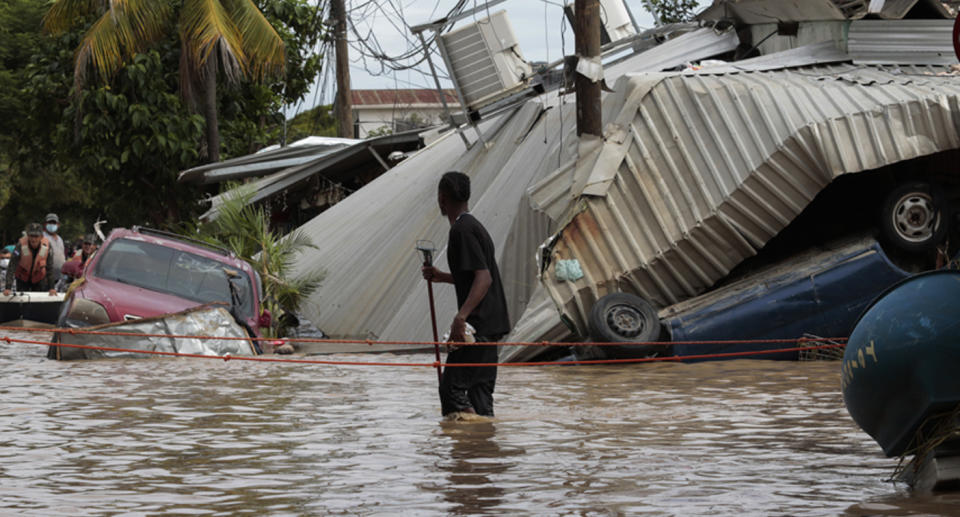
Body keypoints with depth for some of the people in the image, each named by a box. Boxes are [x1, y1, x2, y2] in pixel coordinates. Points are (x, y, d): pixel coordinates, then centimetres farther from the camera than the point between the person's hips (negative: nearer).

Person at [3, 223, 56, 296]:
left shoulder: (46, 245, -21)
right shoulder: (21, 245, -27)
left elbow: (50, 267, -14)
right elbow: (12, 267, -28)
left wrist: (51, 288, -15)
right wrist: (7, 288, -35)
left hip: (39, 278, 1)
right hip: (22, 278, -1)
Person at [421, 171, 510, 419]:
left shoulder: (462, 230, -14)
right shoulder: (473, 226, 18)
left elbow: (484, 278, -22)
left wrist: (461, 316, -30)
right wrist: (441, 276, 23)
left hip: (478, 324, -10)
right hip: (490, 325, 10)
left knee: (452, 387, -10)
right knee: (480, 390, 11)